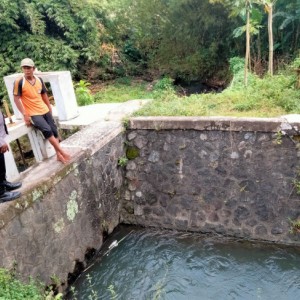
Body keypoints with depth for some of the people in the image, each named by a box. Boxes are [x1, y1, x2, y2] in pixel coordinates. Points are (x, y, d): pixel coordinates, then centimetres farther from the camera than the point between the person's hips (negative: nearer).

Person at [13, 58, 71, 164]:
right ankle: (62, 151, -15)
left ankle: (58, 155, 11)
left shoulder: (39, 80, 4)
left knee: (54, 130, 2)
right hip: (33, 113, -6)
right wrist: (25, 114, -14)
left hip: (44, 110, 6)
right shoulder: (19, 82, -12)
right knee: (47, 130, -23)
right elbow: (16, 99, -10)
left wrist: (49, 107, 16)